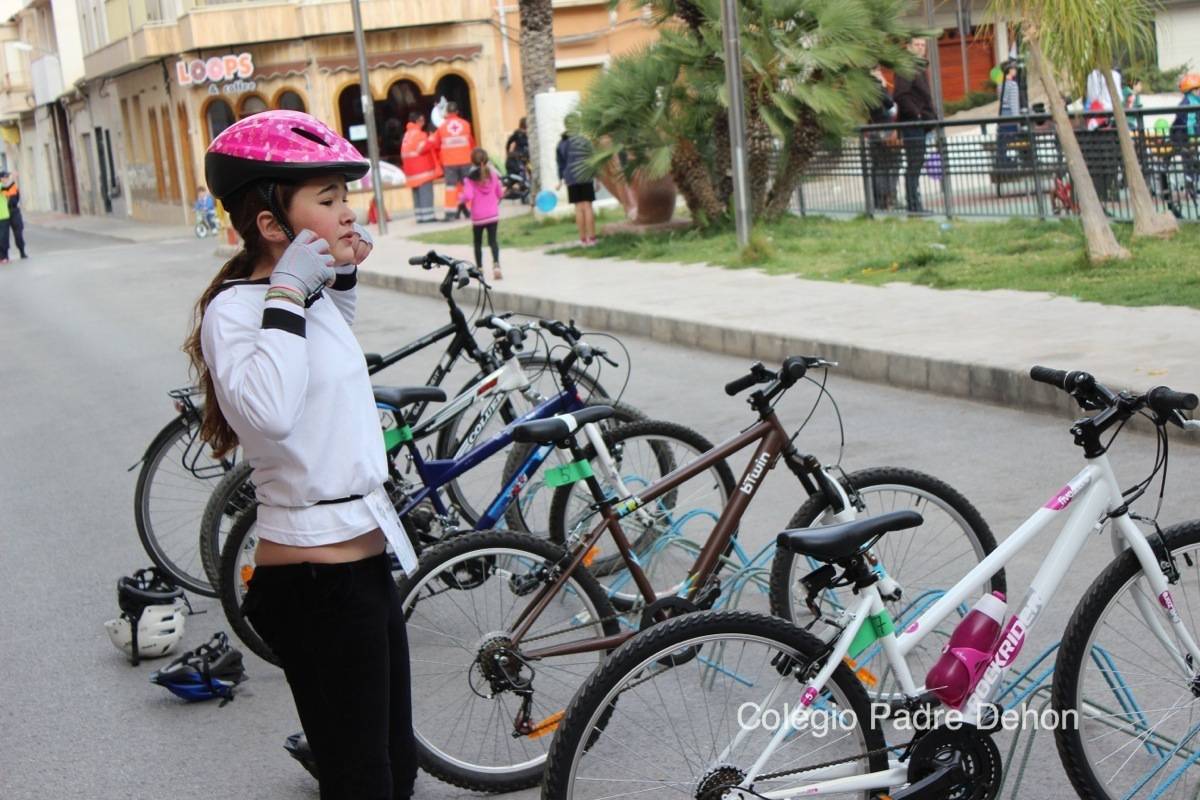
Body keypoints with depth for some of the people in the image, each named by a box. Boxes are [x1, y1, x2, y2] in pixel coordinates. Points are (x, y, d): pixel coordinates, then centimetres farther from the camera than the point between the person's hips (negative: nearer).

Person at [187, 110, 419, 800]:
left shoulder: (311, 298, 11)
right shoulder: (234, 309, -15)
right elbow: (265, 411, -36)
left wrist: (343, 278, 20)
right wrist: (286, 296, -26)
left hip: (365, 558, 10)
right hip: (315, 579, -10)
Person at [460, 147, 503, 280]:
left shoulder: (470, 178, -11)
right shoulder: (493, 174, 1)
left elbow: (468, 196, -22)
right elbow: (500, 193, 9)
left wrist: (462, 200, -1)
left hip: (477, 217, -2)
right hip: (493, 214, 2)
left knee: (478, 243, 13)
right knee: (493, 240, 3)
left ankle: (479, 268, 16)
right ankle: (496, 264, -18)